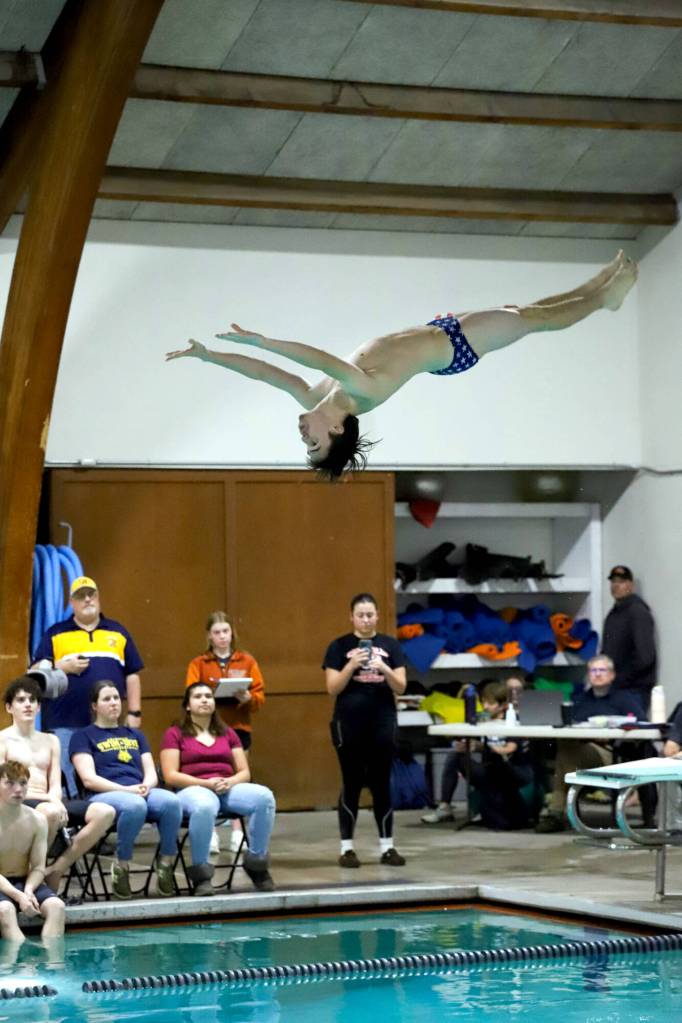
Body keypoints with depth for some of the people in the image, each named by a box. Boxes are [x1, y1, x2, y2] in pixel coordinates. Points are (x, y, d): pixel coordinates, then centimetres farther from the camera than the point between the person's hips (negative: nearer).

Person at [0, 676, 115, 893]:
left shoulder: (50, 741, 22)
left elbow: (56, 786, 14)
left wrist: (55, 800, -11)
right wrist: (47, 798, -16)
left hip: (50, 802, 6)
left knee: (105, 812, -19)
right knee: (50, 812, -42)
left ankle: (57, 868, -16)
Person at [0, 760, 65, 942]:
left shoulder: (37, 820, -2)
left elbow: (38, 868, -2)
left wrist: (28, 891, -24)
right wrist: (18, 895, -30)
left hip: (25, 882, 4)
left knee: (56, 906, -25)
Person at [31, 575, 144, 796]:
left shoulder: (118, 633, 15)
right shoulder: (55, 634, 10)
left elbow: (132, 675, 14)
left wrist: (134, 713, 7)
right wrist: (63, 667, -10)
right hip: (65, 725, -2)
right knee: (68, 782, -2)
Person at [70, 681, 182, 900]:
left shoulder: (135, 735, 28)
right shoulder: (83, 736, 12)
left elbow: (151, 773, 19)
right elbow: (89, 779, -2)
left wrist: (146, 786, -7)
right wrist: (126, 789, -14)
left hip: (142, 792, 4)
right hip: (105, 795, -4)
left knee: (172, 801, -33)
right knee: (134, 805, -41)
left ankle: (166, 863, -19)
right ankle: (121, 866, -21)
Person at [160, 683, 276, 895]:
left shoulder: (227, 733, 22)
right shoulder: (175, 734, 10)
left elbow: (244, 773, 16)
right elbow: (170, 776, -2)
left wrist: (230, 782, -8)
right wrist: (206, 783, -14)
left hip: (228, 788, 4)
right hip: (192, 790, -4)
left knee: (264, 796, -29)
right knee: (204, 806, -43)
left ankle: (256, 862, -13)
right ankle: (200, 873, -27)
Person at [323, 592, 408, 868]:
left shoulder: (390, 645, 6)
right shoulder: (339, 646, 1)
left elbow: (400, 687, 2)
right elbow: (332, 688, -4)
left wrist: (384, 668, -17)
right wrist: (352, 665, -18)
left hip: (382, 722, 2)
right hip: (349, 723, -2)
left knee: (381, 783, 5)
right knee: (351, 784, 0)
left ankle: (387, 847, 9)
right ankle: (347, 848, 4)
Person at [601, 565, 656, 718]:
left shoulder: (638, 612, -10)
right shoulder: (613, 614, 17)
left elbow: (644, 656, -18)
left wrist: (620, 678, -15)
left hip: (634, 690, -8)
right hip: (614, 688, 8)